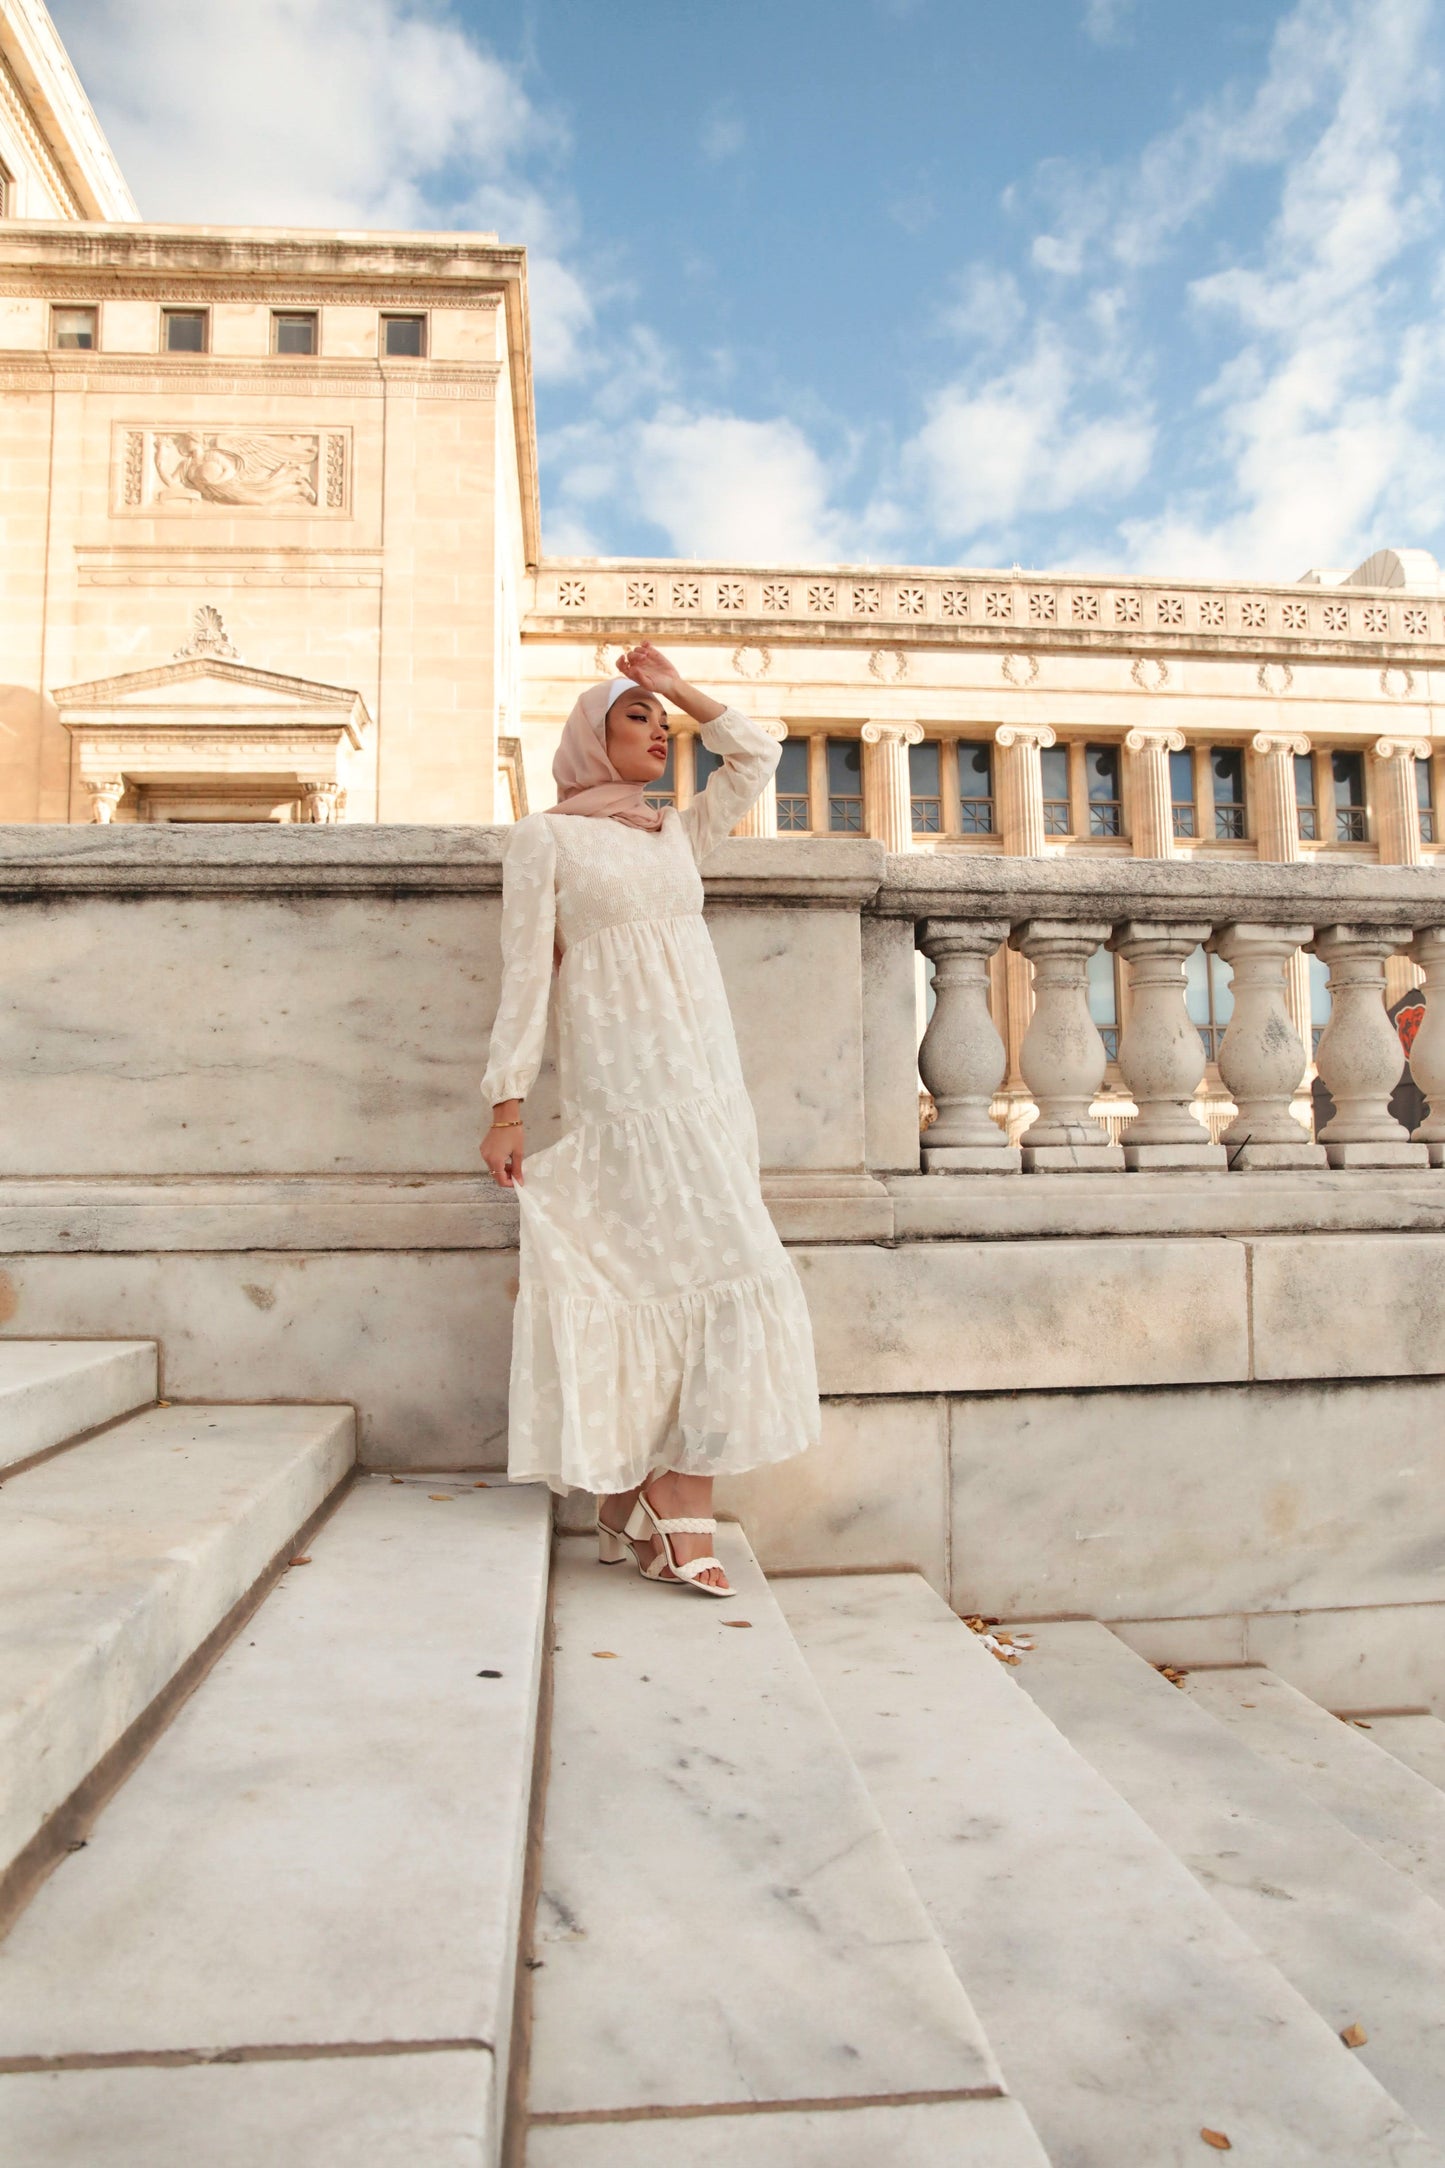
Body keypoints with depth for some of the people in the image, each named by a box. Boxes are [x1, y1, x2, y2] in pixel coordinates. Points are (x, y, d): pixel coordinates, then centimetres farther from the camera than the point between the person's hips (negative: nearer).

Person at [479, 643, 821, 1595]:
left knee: (654, 1287, 3)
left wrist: (679, 687, 20)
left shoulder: (677, 832, 22)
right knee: (734, 1276, -14)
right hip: (627, 1088, -6)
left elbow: (757, 755, 24)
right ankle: (683, 1514, -4)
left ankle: (631, 1509, 10)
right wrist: (507, 1105, -6)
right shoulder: (545, 836, 5)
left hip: (709, 1086, 6)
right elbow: (526, 974, -1)